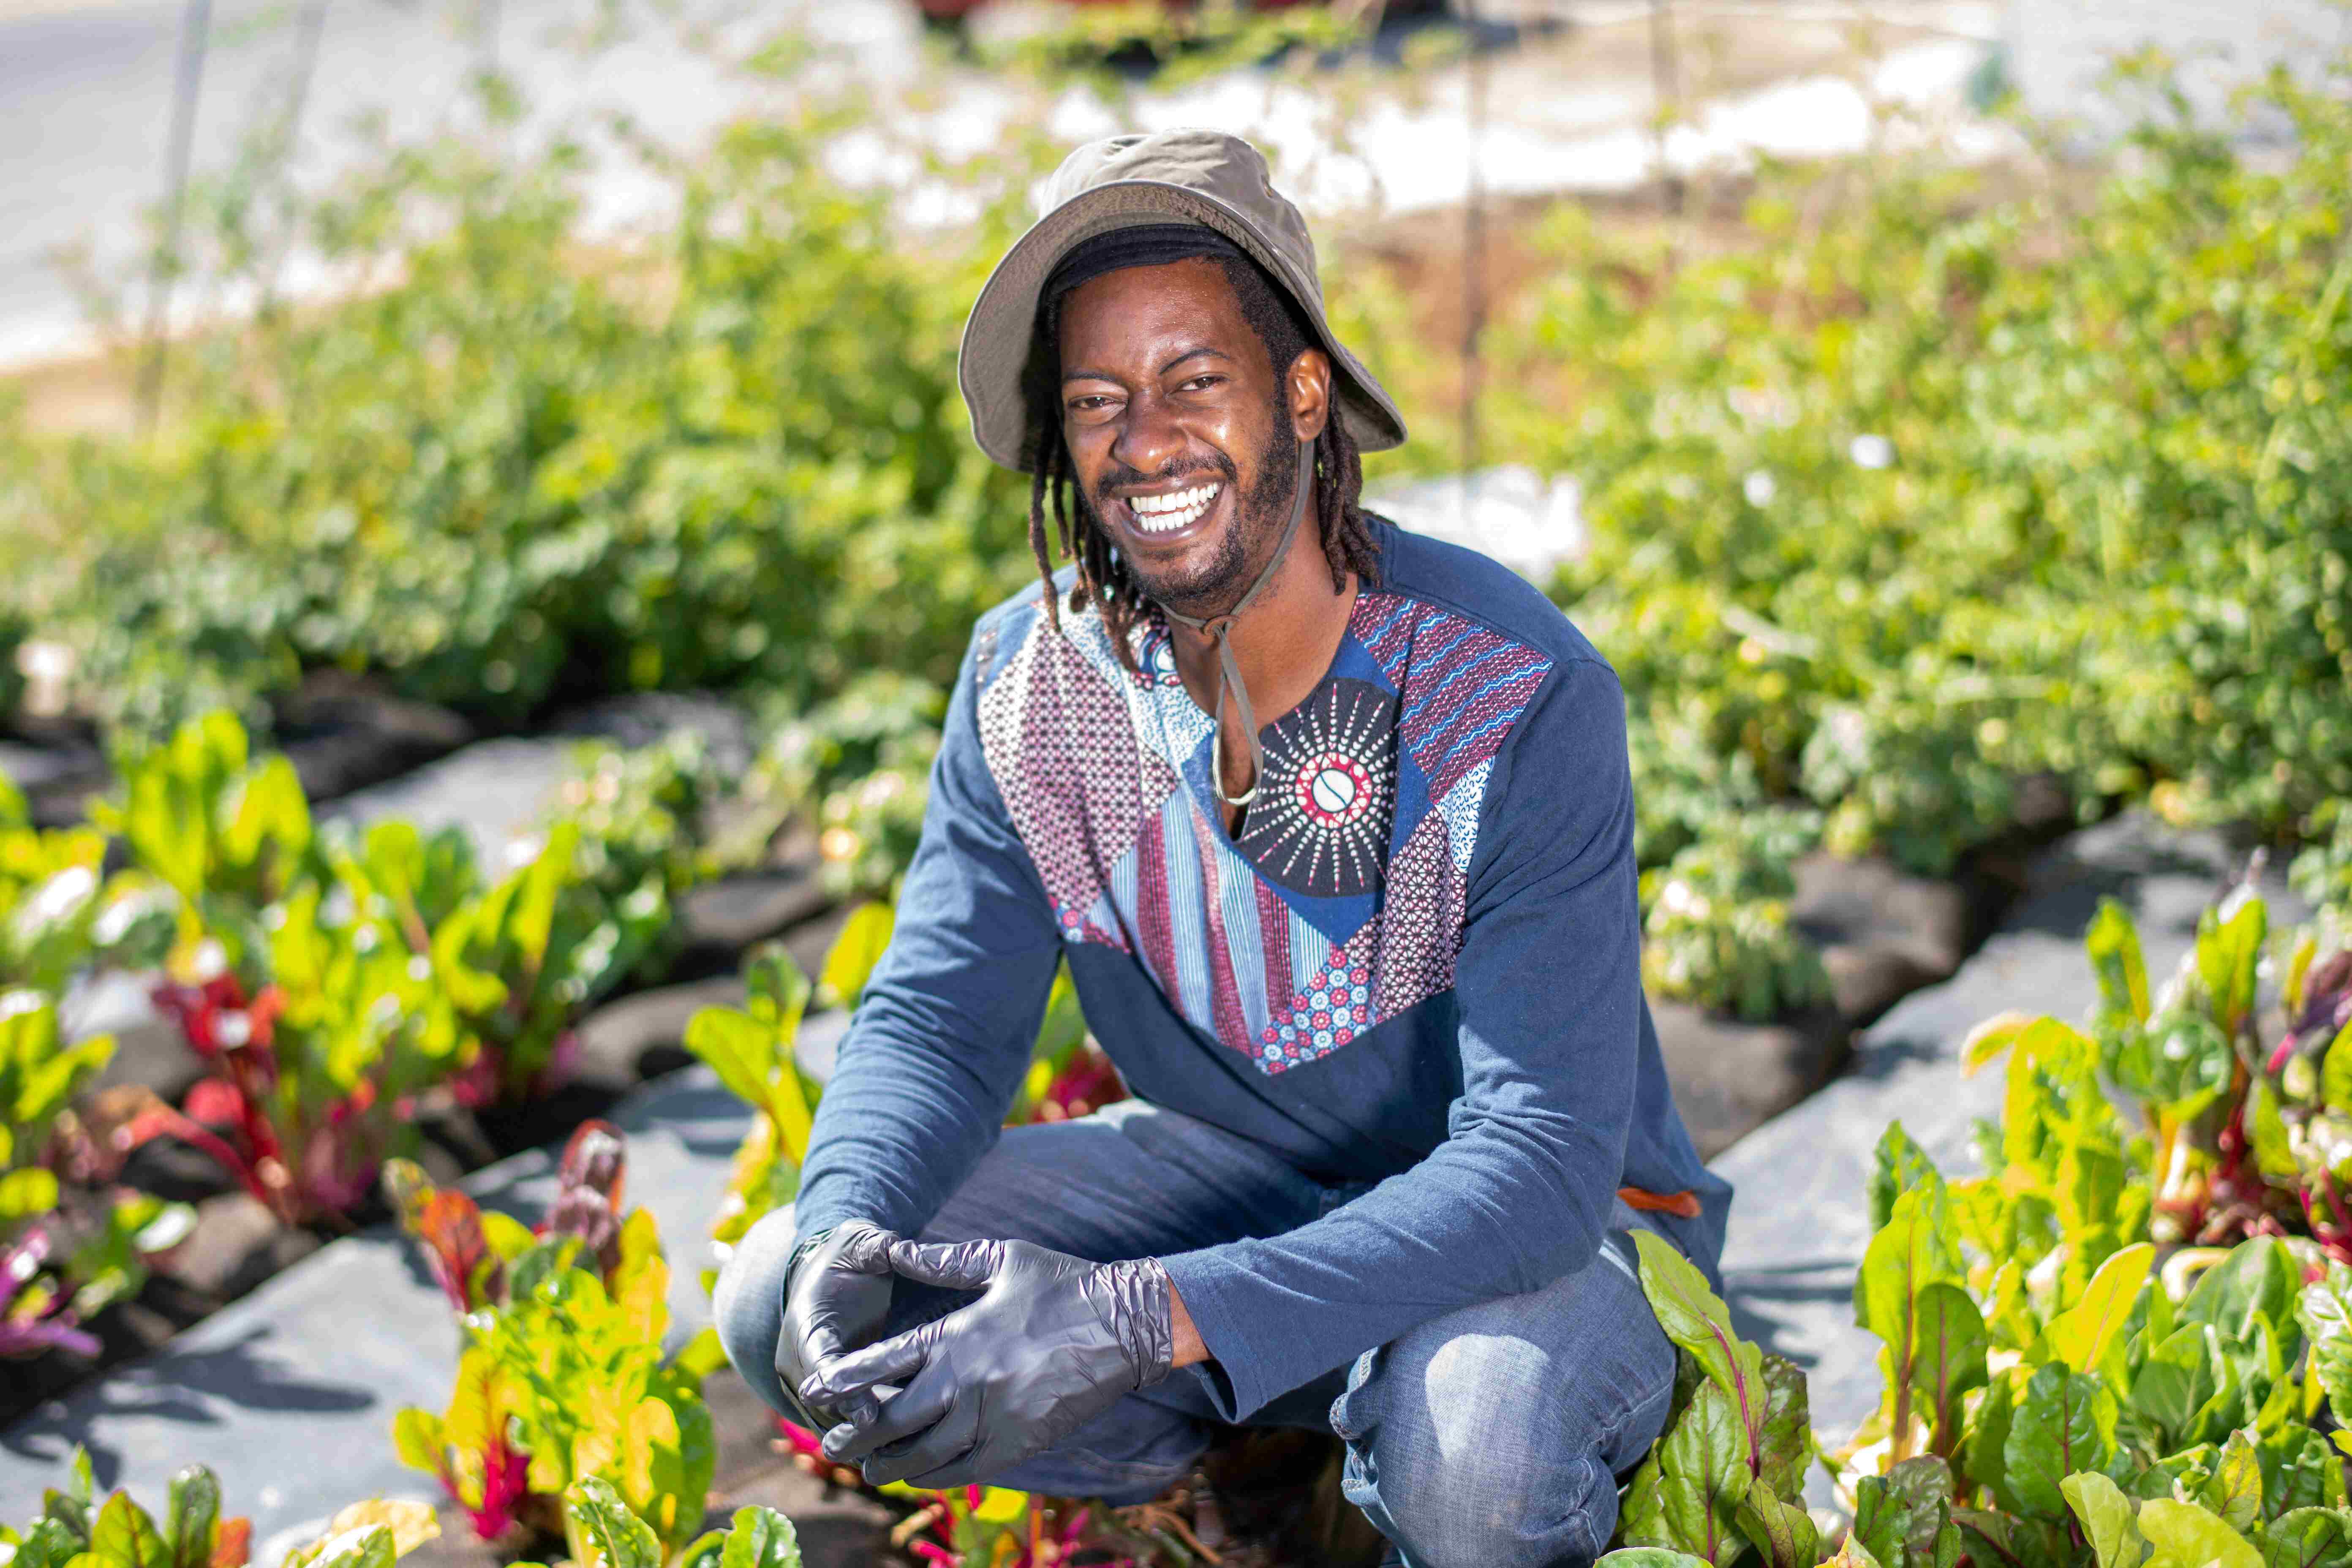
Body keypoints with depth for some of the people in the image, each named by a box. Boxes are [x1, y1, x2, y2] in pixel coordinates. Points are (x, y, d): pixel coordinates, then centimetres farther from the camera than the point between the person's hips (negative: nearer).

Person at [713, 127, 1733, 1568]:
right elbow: (937, 1016, -9)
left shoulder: (1523, 696, -27)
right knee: (783, 1303, -12)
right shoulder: (1029, 680, -10)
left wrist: (1140, 1319, -43)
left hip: (1543, 1228, -4)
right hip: (1236, 1179, 5)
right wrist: (842, 1240, -34)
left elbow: (1539, 1166, -32)